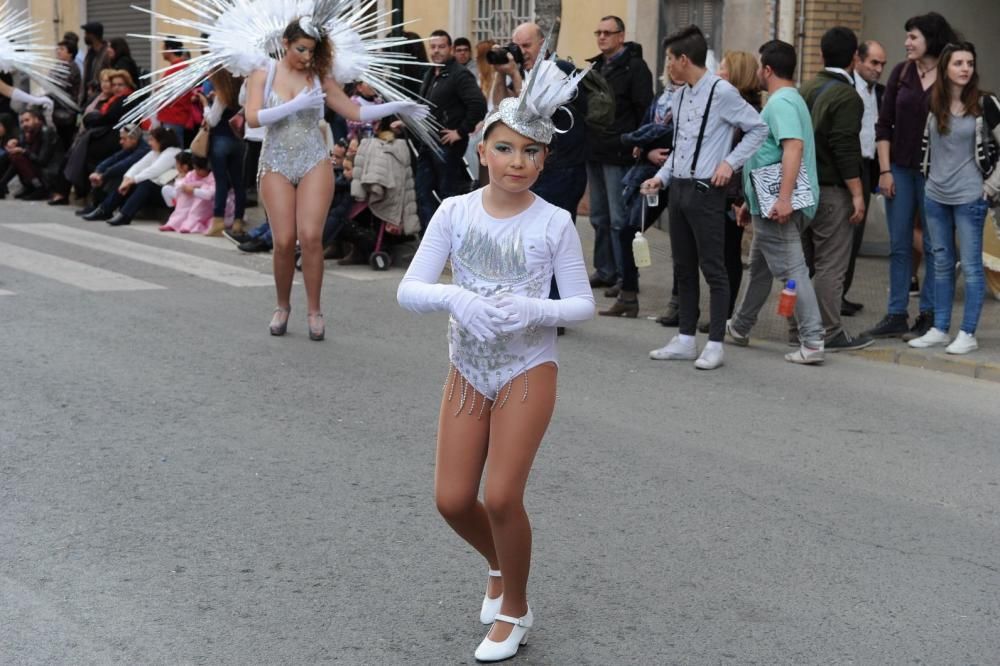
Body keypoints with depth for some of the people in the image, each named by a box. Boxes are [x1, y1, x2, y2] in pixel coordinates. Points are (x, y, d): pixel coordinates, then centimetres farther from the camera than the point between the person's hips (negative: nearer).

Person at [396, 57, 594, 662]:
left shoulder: (554, 223, -10)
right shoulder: (455, 212, -5)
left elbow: (583, 304, -6)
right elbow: (409, 290, -8)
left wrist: (533, 309, -25)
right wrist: (454, 297, -29)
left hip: (528, 370, -3)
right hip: (468, 370, 3)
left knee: (502, 496, -9)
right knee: (453, 500, 0)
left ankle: (515, 609, 16)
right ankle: (501, 567, 34)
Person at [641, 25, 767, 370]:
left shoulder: (722, 92, -11)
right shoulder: (680, 96, 12)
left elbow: (758, 128, -7)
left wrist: (730, 162, -13)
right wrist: (662, 176, 8)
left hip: (705, 190, -8)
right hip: (678, 188, 8)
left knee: (713, 269, -3)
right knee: (683, 267, 13)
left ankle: (715, 344, 2)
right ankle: (685, 339, 21)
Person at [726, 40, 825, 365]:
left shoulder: (780, 103, -13)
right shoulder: (788, 100, 20)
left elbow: (793, 147, -27)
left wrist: (784, 198, -33)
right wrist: (751, 200, 27)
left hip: (778, 207, -11)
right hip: (769, 204, 11)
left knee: (792, 270, -11)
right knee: (760, 267, 21)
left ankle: (813, 341, -13)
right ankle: (740, 327, 36)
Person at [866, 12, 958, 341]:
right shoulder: (901, 73, 4)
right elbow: (884, 124, 6)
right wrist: (885, 170, 0)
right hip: (900, 169, 3)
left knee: (933, 246, 4)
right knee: (898, 245, 7)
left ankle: (928, 316, 10)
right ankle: (896, 316, 12)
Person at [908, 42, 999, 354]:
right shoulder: (932, 103, 3)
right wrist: (928, 176, 11)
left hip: (969, 198, -4)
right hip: (935, 196, 4)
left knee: (970, 266, 0)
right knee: (941, 265, 12)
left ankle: (968, 334, 5)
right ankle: (939, 329, 19)